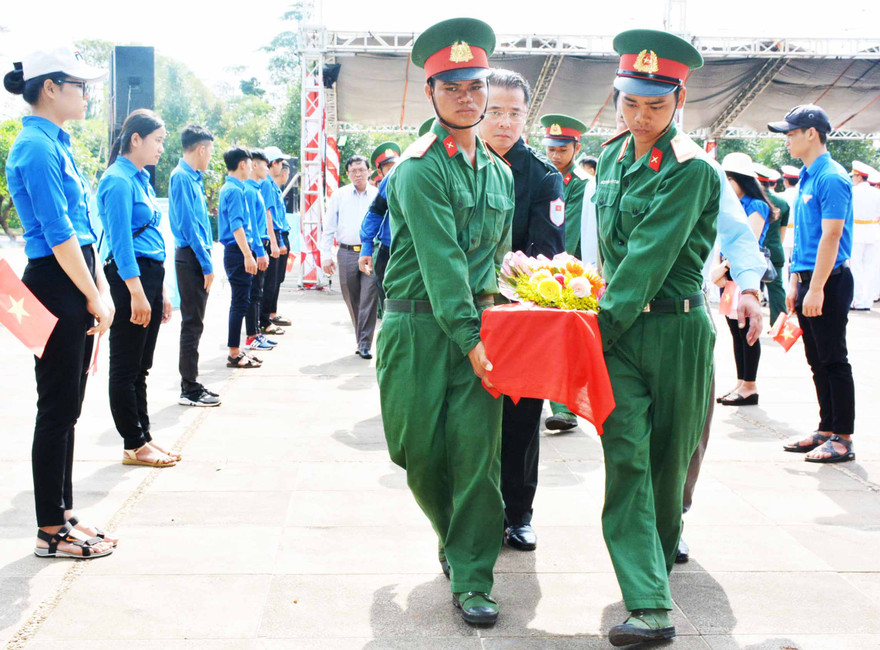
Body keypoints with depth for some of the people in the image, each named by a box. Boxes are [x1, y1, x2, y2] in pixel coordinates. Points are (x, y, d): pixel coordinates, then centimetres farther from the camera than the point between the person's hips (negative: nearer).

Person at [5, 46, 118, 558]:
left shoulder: (57, 144, 15)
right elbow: (58, 233, -18)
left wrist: (102, 291, 12)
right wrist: (95, 298, -14)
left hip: (76, 287, 10)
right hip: (56, 289, -10)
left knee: (67, 408, 14)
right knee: (58, 409, -2)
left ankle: (63, 516, 23)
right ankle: (51, 533, 8)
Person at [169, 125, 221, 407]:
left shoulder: (193, 178, 15)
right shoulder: (182, 177, -14)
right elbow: (187, 225, -19)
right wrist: (206, 264, -18)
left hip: (196, 258, 10)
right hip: (191, 258, -10)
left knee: (194, 322, 13)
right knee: (192, 323, -5)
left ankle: (191, 384, 20)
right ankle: (189, 390, 0)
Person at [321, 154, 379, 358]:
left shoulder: (378, 195, 6)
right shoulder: (339, 195, 9)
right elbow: (328, 228, 9)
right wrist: (326, 255, 1)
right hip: (347, 252, 2)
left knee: (369, 299, -9)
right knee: (352, 301, 7)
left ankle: (365, 344, -6)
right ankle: (361, 341, 20)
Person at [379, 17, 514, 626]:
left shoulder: (500, 173, 13)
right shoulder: (420, 168, -9)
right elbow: (440, 259, -17)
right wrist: (469, 339, -22)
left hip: (476, 324, 4)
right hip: (419, 327, -4)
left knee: (477, 450, -4)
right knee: (421, 451, 3)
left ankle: (472, 578, 5)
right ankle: (454, 537, 32)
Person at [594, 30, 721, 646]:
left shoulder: (691, 168, -11)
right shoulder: (611, 156, 10)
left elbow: (651, 256, -17)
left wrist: (604, 326, -18)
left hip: (677, 328, -4)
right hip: (621, 325, 5)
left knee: (670, 456, 9)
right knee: (626, 457, -8)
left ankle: (663, 549, 39)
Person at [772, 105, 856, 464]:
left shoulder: (831, 178, -15)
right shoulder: (806, 178, 14)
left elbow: (831, 236, -20)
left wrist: (816, 289, -22)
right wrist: (794, 281, 18)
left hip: (829, 283, -9)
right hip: (808, 280, 9)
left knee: (833, 361, -3)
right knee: (818, 362, 13)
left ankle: (843, 439, 4)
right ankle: (827, 430, 22)